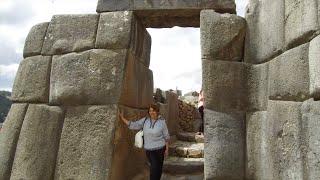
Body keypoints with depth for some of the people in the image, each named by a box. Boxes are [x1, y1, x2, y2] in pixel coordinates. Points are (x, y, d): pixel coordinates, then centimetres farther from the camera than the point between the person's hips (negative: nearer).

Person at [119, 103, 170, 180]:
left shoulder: (162, 122, -9)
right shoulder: (145, 120, -3)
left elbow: (166, 136, -3)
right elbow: (133, 125, -6)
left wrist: (167, 149, -3)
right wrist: (122, 118, -11)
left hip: (159, 149, -2)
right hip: (149, 149, 2)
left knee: (158, 168, 6)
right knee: (154, 167, 8)